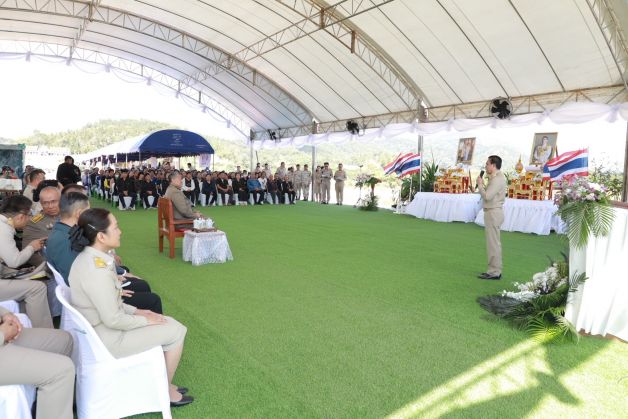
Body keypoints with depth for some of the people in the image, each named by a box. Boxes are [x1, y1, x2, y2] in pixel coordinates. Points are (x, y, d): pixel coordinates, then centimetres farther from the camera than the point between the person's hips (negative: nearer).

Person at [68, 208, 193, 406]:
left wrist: (134, 310, 5)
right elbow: (113, 320, -26)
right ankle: (165, 389, 20)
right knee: (176, 331, 0)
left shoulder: (87, 257, -1)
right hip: (107, 338, -9)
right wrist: (144, 320, -11)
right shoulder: (97, 270, -31)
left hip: (97, 327, 9)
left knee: (169, 323, 15)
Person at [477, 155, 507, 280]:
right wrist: (483, 185, 6)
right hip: (493, 212, 11)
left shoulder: (497, 179, -16)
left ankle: (494, 272, -1)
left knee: (493, 243, -6)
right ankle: (495, 270, 23)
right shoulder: (496, 177, 16)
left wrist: (480, 184, -11)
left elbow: (487, 196, -23)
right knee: (494, 243, 15)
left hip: (493, 213, -11)